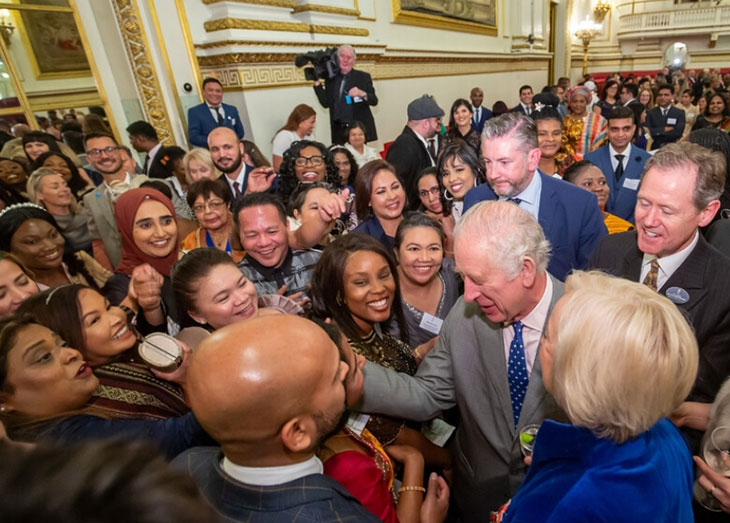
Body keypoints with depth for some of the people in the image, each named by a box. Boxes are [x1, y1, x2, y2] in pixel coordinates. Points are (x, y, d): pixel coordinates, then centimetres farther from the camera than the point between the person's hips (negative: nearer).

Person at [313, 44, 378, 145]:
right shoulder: (331, 79, 10)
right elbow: (326, 103, 5)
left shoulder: (363, 77, 2)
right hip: (338, 129, 3)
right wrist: (317, 82, -1)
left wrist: (362, 94, -21)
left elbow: (374, 101, -1)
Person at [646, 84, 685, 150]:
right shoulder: (651, 113, 6)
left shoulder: (680, 113, 6)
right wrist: (664, 129, -9)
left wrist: (658, 132, -6)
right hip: (654, 148, 0)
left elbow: (678, 132, -7)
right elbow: (648, 131, -6)